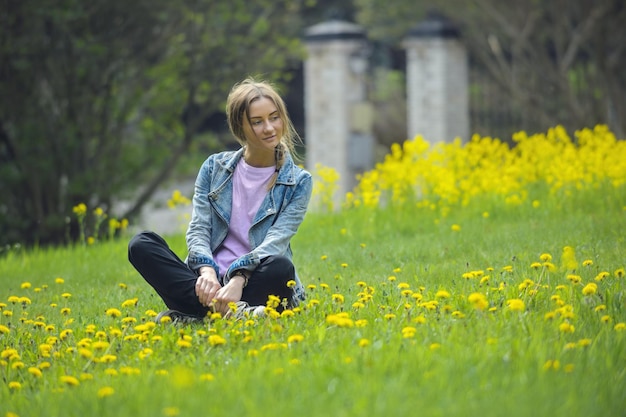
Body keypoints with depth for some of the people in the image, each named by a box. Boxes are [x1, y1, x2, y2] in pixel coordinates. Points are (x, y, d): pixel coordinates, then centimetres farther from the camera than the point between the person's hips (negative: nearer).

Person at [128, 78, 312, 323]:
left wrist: (239, 280, -30)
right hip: (211, 281, 3)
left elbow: (276, 241, -11)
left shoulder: (298, 182, 4)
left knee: (281, 268, -36)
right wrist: (206, 270, -23)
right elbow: (198, 228, 0)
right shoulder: (215, 168, 10)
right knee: (141, 244, -21)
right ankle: (233, 312, -36)